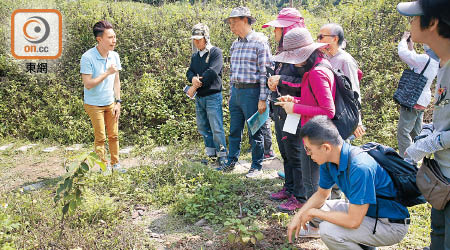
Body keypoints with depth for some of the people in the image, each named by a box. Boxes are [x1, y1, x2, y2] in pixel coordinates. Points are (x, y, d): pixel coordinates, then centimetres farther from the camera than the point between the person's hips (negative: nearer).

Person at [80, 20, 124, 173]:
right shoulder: (87, 58, -20)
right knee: (100, 138, 3)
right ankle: (104, 168, 16)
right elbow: (88, 84, -21)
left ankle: (115, 164, 23)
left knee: (114, 135, 10)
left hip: (110, 103, 5)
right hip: (94, 104, -5)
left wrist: (118, 102, 5)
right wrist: (107, 73, -24)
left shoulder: (114, 56, -1)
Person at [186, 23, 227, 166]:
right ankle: (211, 154, 25)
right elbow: (189, 72, 10)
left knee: (216, 127, -8)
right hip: (199, 97, 8)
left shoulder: (216, 52, -6)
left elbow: (212, 72, -17)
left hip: (212, 96, -8)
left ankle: (222, 155, 2)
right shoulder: (195, 56, 17)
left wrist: (195, 87, -15)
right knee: (202, 127, 13)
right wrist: (193, 78, -16)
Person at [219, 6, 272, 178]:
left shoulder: (259, 42, -10)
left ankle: (257, 166, 17)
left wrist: (262, 99, -16)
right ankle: (231, 162, 26)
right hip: (236, 91, 7)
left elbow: (265, 73, -13)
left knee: (254, 132, 4)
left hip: (251, 92, -7)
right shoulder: (235, 44, 13)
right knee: (234, 130, 14)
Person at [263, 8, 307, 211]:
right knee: (285, 152, 18)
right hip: (279, 110, 10)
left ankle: (300, 197, 12)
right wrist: (273, 82, 5)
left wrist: (282, 80, -22)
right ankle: (289, 188, 33)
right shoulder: (282, 52, 13)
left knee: (296, 155, 0)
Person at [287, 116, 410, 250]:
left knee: (328, 230, -26)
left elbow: (353, 221, -31)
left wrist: (313, 212, -20)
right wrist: (298, 216, -3)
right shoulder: (329, 160, -7)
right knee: (311, 208, 3)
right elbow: (321, 194, 10)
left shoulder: (360, 167, -34)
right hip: (361, 210, 9)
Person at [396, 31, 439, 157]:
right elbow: (414, 59, 24)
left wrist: (404, 39, -3)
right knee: (416, 133, 18)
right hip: (422, 101, 10)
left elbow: (403, 53, -20)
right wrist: (411, 46, 21)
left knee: (403, 132, -6)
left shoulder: (426, 59, -20)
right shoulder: (436, 61, 9)